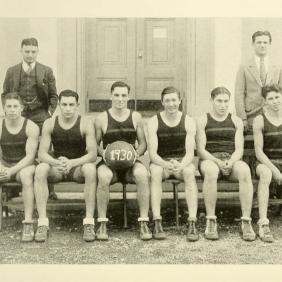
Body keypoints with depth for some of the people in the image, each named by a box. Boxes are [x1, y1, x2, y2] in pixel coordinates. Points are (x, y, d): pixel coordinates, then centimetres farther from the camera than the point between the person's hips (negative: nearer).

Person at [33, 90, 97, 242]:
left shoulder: (86, 123, -10)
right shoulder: (49, 123, -4)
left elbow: (92, 154, -18)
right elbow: (42, 153, -10)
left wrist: (72, 163, -36)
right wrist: (56, 162, -33)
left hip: (78, 167, -2)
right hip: (56, 168, 2)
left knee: (90, 169, -35)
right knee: (40, 169, -30)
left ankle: (89, 222, -30)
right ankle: (42, 223, -28)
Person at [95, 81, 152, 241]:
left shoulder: (136, 117, 8)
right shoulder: (102, 119, 3)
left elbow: (143, 143, 13)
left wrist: (137, 153, -8)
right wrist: (103, 152, -14)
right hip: (109, 163, -1)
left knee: (142, 174, -34)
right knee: (103, 176, -37)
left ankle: (144, 223, -25)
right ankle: (102, 224, -24)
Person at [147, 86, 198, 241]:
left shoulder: (188, 122, -3)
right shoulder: (154, 122, -6)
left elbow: (190, 153, -10)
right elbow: (152, 153, -13)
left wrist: (181, 165, -33)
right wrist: (166, 165, -34)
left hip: (182, 161, 1)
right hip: (160, 161, 0)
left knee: (189, 171, -33)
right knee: (155, 171, -34)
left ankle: (192, 223, -36)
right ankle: (157, 223, -36)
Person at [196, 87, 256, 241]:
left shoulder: (236, 121, 15)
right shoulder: (202, 121, 8)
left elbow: (239, 149, 5)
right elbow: (200, 150, -1)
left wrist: (230, 162, -17)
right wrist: (218, 162, -18)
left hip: (232, 160, 2)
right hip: (209, 160, -2)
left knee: (245, 171, -34)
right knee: (211, 172, -39)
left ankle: (246, 221, -33)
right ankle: (211, 221, -33)